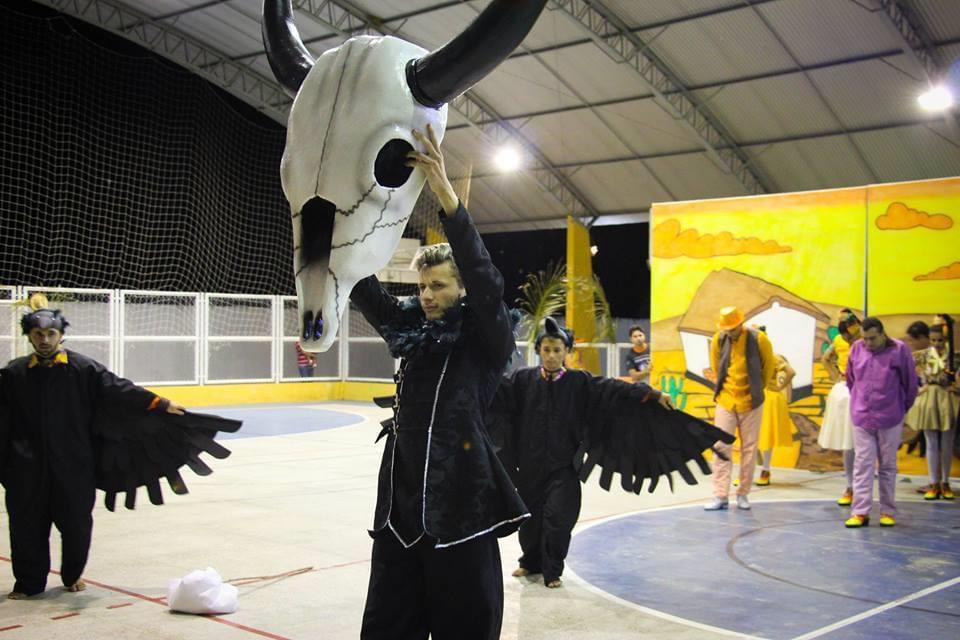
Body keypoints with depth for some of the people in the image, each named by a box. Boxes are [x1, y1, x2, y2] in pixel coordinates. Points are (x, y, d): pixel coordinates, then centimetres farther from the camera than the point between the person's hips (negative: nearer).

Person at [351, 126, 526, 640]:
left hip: (459, 503, -5)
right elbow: (363, 287, 2)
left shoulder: (487, 338, -5)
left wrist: (446, 196, -31)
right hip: (400, 499, 5)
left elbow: (485, 281, -21)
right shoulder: (409, 328, 10)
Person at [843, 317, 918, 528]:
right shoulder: (856, 349, -2)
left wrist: (902, 408, 11)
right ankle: (861, 512, 4)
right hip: (861, 417, 2)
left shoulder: (899, 350, -9)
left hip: (890, 420, -2)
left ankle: (888, 512, 17)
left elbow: (910, 383, 2)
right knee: (862, 465, 1)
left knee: (888, 466, 9)